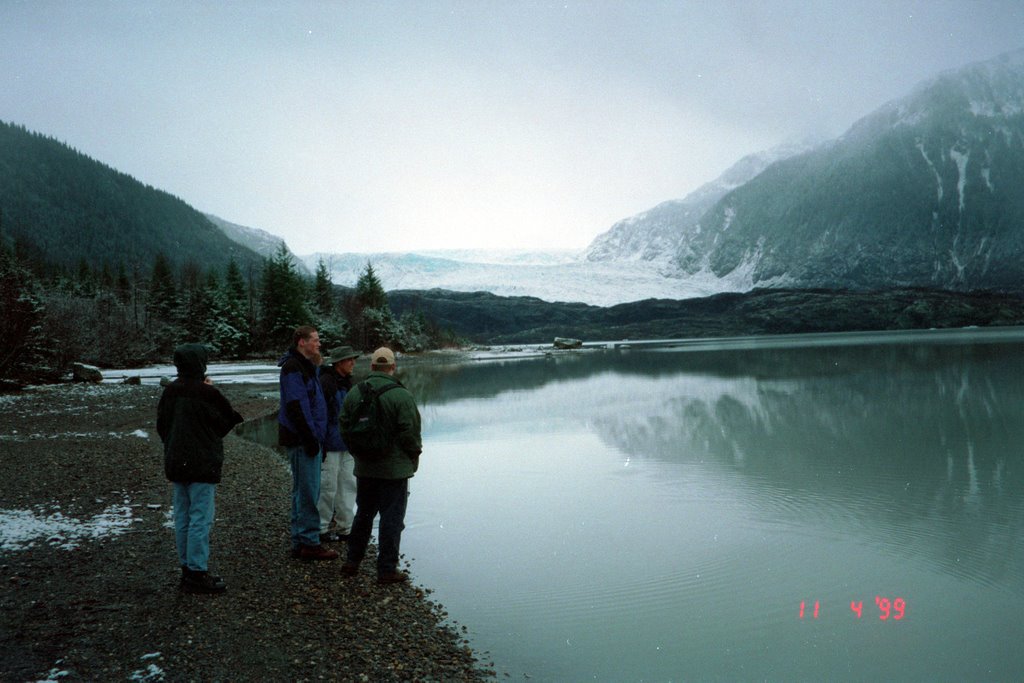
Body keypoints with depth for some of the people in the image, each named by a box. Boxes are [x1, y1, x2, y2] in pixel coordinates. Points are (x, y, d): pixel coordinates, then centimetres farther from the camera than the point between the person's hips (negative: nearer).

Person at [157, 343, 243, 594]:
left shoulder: (169, 391, 3)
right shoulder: (206, 393, -18)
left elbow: (161, 425, 13)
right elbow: (231, 419, -6)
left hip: (176, 463, 8)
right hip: (202, 465, -7)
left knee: (182, 518, 13)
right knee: (201, 519, -2)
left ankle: (187, 568, 22)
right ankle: (197, 573, 0)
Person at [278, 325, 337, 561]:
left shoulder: (305, 366, 18)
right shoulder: (293, 368, -13)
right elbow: (297, 406, -20)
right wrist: (311, 438, -20)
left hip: (307, 438, 11)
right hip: (301, 439, -11)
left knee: (304, 491, 14)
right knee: (308, 493, -7)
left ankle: (300, 543, 21)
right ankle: (309, 544, -2)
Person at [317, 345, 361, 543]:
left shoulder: (347, 381, 13)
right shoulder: (325, 382, -15)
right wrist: (320, 444, -19)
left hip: (347, 444, 9)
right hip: (330, 444, -9)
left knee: (348, 485, 12)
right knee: (328, 486, -1)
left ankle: (346, 528, 22)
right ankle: (321, 529, 12)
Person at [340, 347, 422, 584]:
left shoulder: (354, 393, 1)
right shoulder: (401, 395, -16)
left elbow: (345, 426, 7)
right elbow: (410, 432, -16)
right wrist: (415, 455, 1)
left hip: (364, 467, 5)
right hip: (394, 468, -5)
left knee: (363, 513, 20)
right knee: (392, 518, 3)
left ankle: (352, 562, 28)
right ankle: (387, 570, 8)